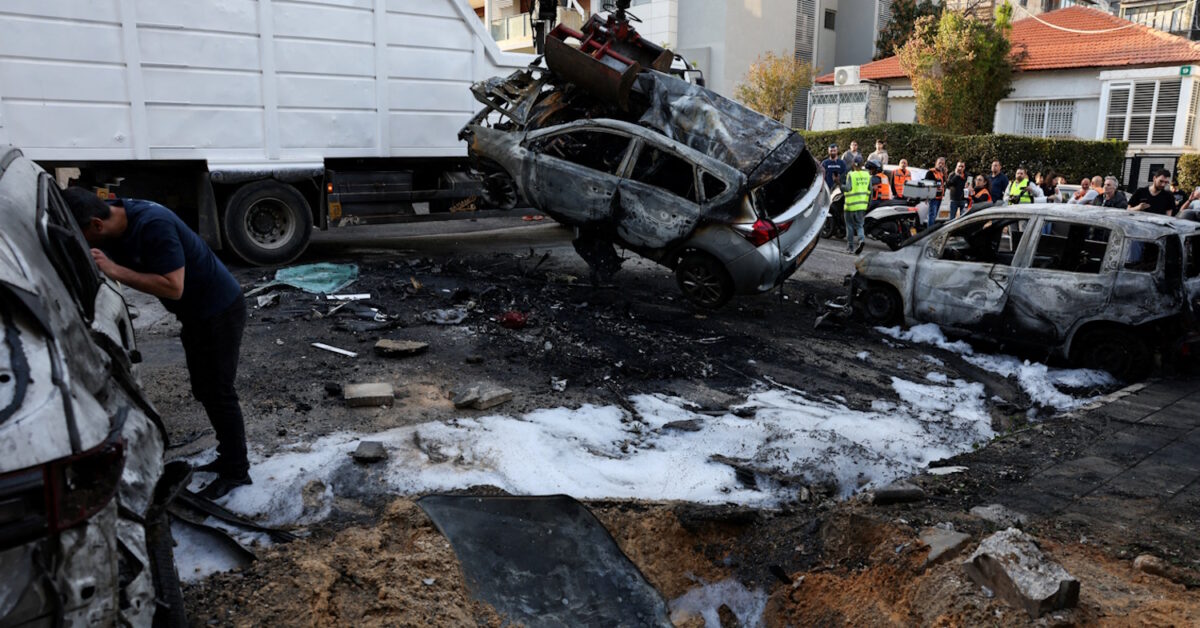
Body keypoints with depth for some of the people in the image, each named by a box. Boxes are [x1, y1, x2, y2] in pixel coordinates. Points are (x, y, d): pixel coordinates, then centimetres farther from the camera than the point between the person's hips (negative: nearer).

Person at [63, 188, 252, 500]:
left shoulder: (153, 225, -29)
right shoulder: (115, 223, -3)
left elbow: (173, 287, -32)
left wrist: (115, 270, -31)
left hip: (220, 311, -9)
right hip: (196, 313, 10)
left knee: (218, 393, -3)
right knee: (204, 390, 17)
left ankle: (237, 472, 9)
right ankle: (229, 456, 30)